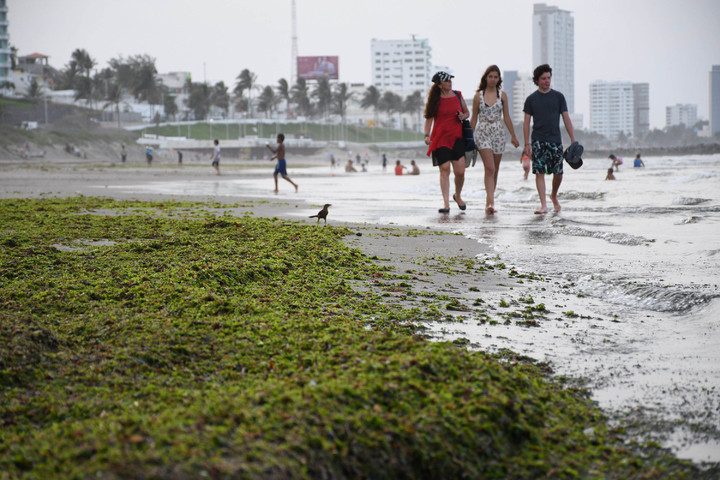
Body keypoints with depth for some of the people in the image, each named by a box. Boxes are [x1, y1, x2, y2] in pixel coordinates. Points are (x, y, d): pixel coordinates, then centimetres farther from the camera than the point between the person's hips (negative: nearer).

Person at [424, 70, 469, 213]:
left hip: (457, 137, 2)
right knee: (445, 170, -7)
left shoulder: (458, 96, 9)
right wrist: (427, 135, -9)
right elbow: (429, 118, 3)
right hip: (440, 138, -2)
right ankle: (446, 203, -4)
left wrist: (463, 116, -3)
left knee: (460, 171, -4)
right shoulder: (435, 99, 1)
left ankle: (458, 196, 23)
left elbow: (467, 112, 20)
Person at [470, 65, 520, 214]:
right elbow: (474, 118, 6)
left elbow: (506, 117, 11)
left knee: (495, 170, 6)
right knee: (489, 168, -16)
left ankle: (488, 203, 17)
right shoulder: (478, 96, 2)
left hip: (498, 133, 3)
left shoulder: (502, 95, 6)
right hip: (483, 133, -3)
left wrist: (513, 136, 11)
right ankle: (491, 202, -23)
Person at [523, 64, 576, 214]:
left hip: (555, 139, 1)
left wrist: (573, 140, 0)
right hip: (538, 140, -1)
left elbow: (566, 119, 6)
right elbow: (526, 122, 5)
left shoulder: (558, 97, 6)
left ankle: (554, 196, 29)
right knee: (539, 172, -9)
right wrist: (527, 144, -2)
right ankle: (543, 205, -8)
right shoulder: (531, 99, 4)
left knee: (558, 173, 1)